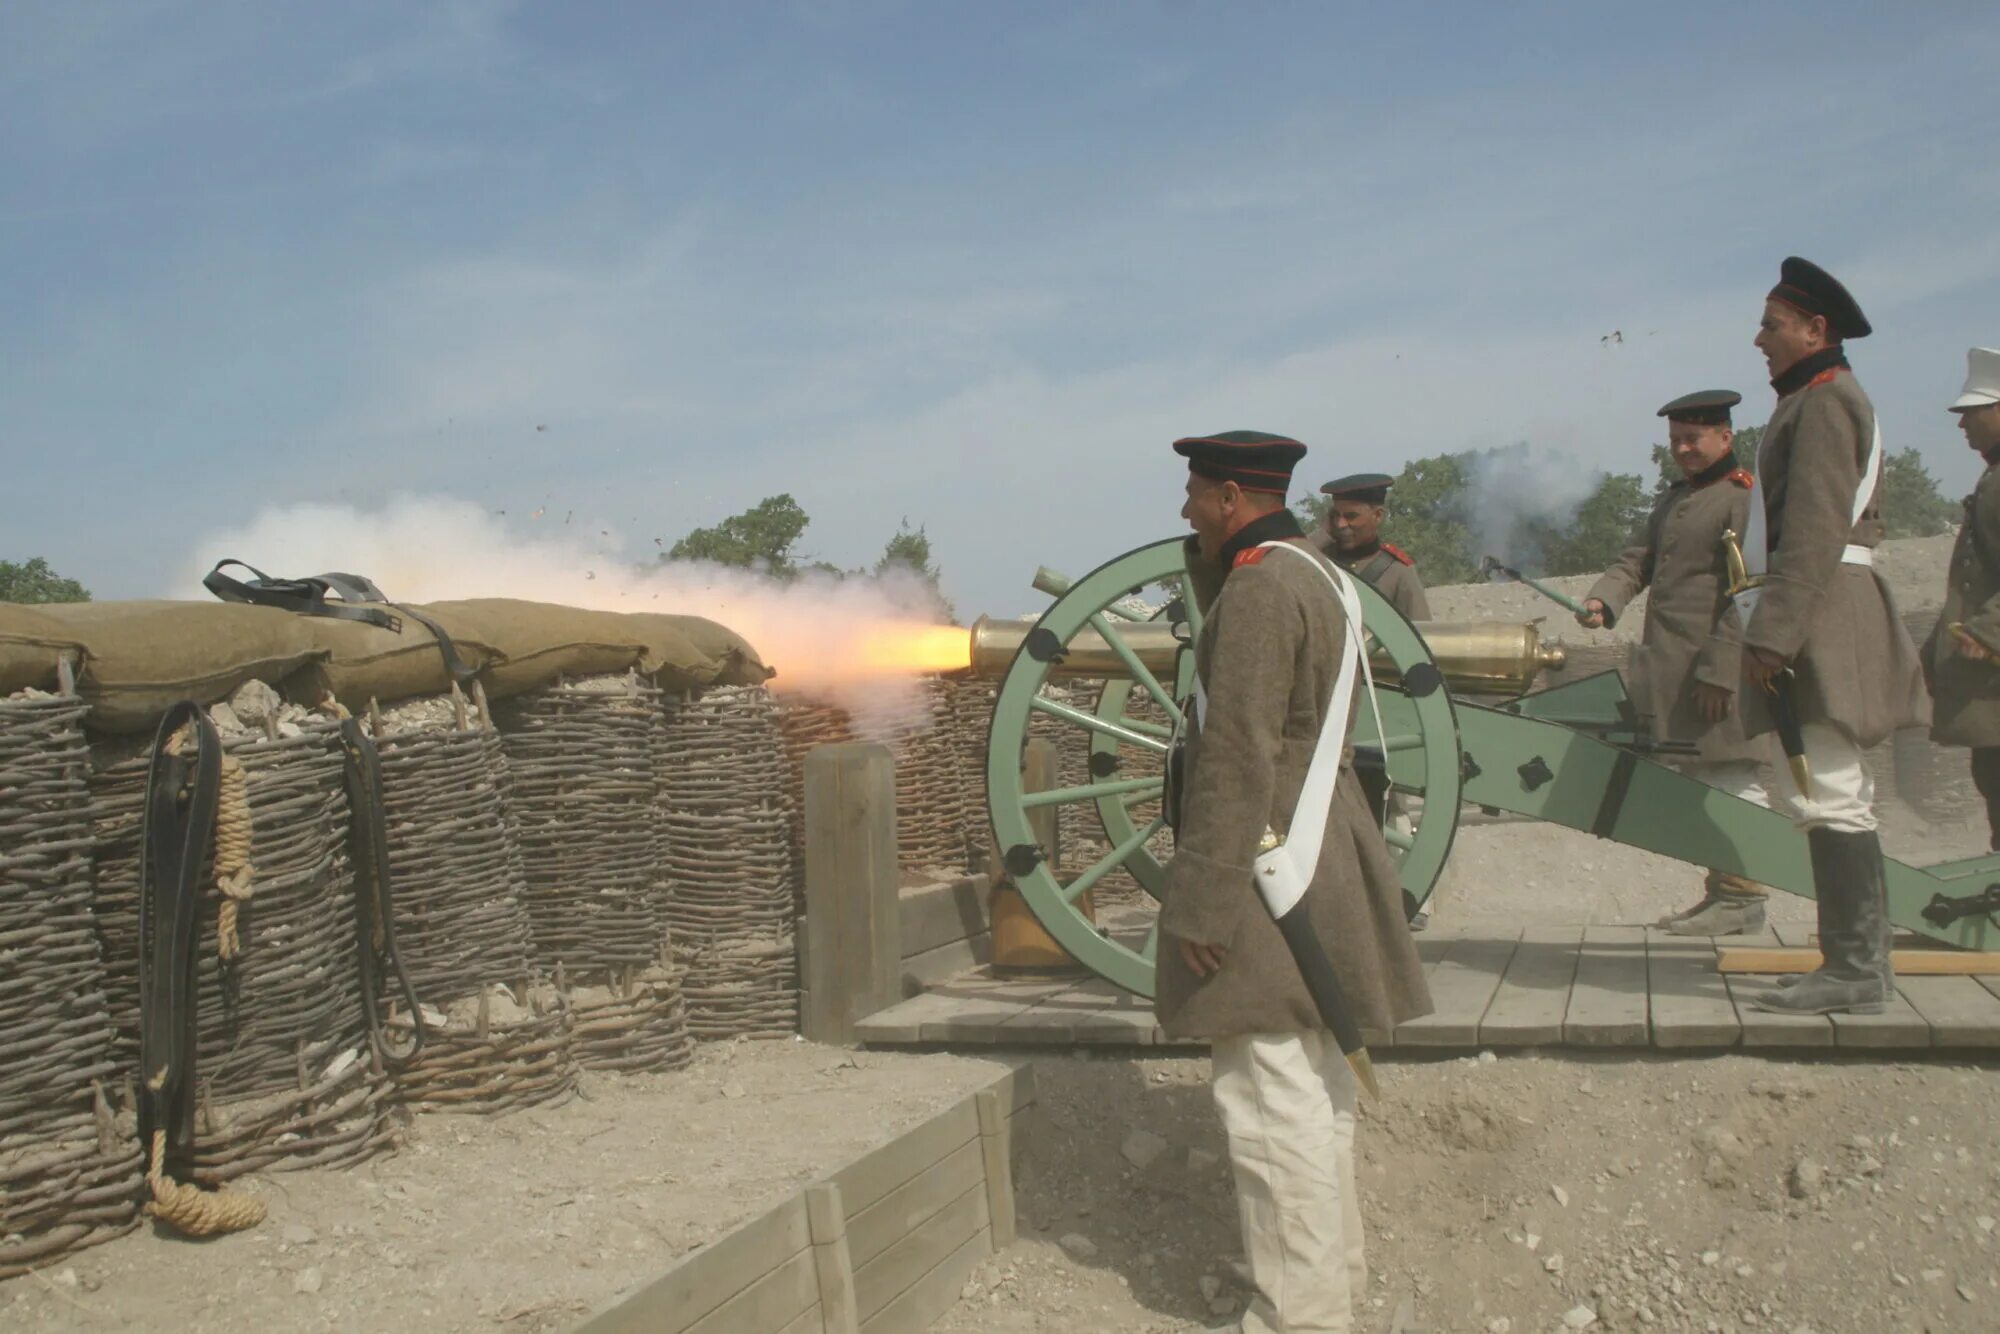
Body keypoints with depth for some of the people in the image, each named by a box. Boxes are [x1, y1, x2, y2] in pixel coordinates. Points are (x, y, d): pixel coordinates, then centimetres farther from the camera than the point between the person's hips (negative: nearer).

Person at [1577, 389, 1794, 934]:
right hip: (1669, 671, 9)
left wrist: (1719, 669, -20)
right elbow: (1637, 562, 15)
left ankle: (1743, 899, 2)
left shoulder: (1745, 498, -6)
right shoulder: (1674, 500, 21)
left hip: (1716, 672, -9)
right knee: (1697, 781, 12)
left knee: (1731, 780, -4)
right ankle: (1720, 891, 20)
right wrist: (1604, 599, -6)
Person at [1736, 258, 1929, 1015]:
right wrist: (1773, 623, 21)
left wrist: (1774, 630, -23)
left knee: (1829, 795, -12)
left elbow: (1815, 529, -19)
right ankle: (1863, 960, 19)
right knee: (1837, 795, 12)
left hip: (1820, 618, -11)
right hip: (1820, 627, 11)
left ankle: (1853, 970, -10)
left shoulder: (1825, 401, -9)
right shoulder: (1819, 402, 23)